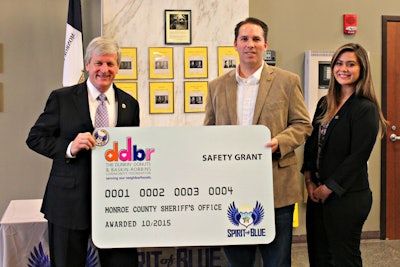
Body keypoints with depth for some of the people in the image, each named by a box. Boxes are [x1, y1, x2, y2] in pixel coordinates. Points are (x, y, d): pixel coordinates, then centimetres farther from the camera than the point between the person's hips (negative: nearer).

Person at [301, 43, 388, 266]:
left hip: (347, 196, -7)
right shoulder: (325, 104, 11)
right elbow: (311, 144, 13)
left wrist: (328, 188, -12)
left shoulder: (366, 109, -11)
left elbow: (358, 156, -15)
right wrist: (310, 180, 1)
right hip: (318, 194, 7)